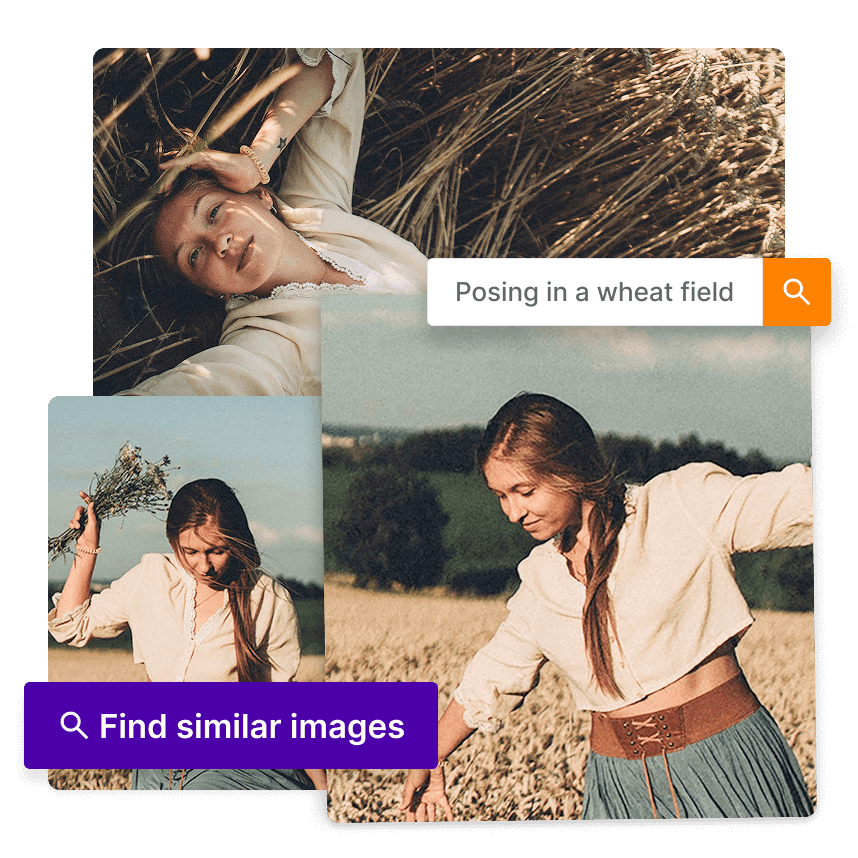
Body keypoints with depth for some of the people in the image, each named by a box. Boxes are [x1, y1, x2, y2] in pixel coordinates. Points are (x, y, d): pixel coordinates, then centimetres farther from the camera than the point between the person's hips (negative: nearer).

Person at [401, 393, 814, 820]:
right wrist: (431, 759, 25)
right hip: (619, 782, 4)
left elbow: (796, 497, -10)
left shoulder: (686, 503, -8)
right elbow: (494, 674, 17)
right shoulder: (541, 576, 5)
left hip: (727, 766, -4)